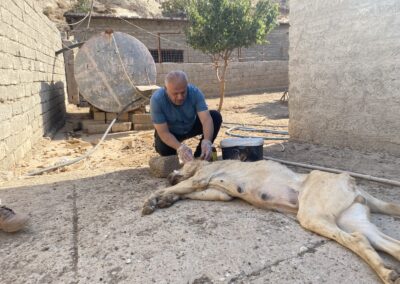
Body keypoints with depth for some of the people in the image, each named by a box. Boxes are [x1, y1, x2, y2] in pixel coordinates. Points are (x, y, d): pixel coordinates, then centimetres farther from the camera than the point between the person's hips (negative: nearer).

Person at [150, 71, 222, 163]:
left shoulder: (195, 92, -28)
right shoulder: (157, 99, -32)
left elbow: (206, 119, -36)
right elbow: (163, 132, -31)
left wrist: (207, 142, -56)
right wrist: (180, 148, -49)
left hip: (191, 126, 3)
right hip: (170, 132, -2)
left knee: (216, 116, -21)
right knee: (162, 148, -34)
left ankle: (199, 156, -6)